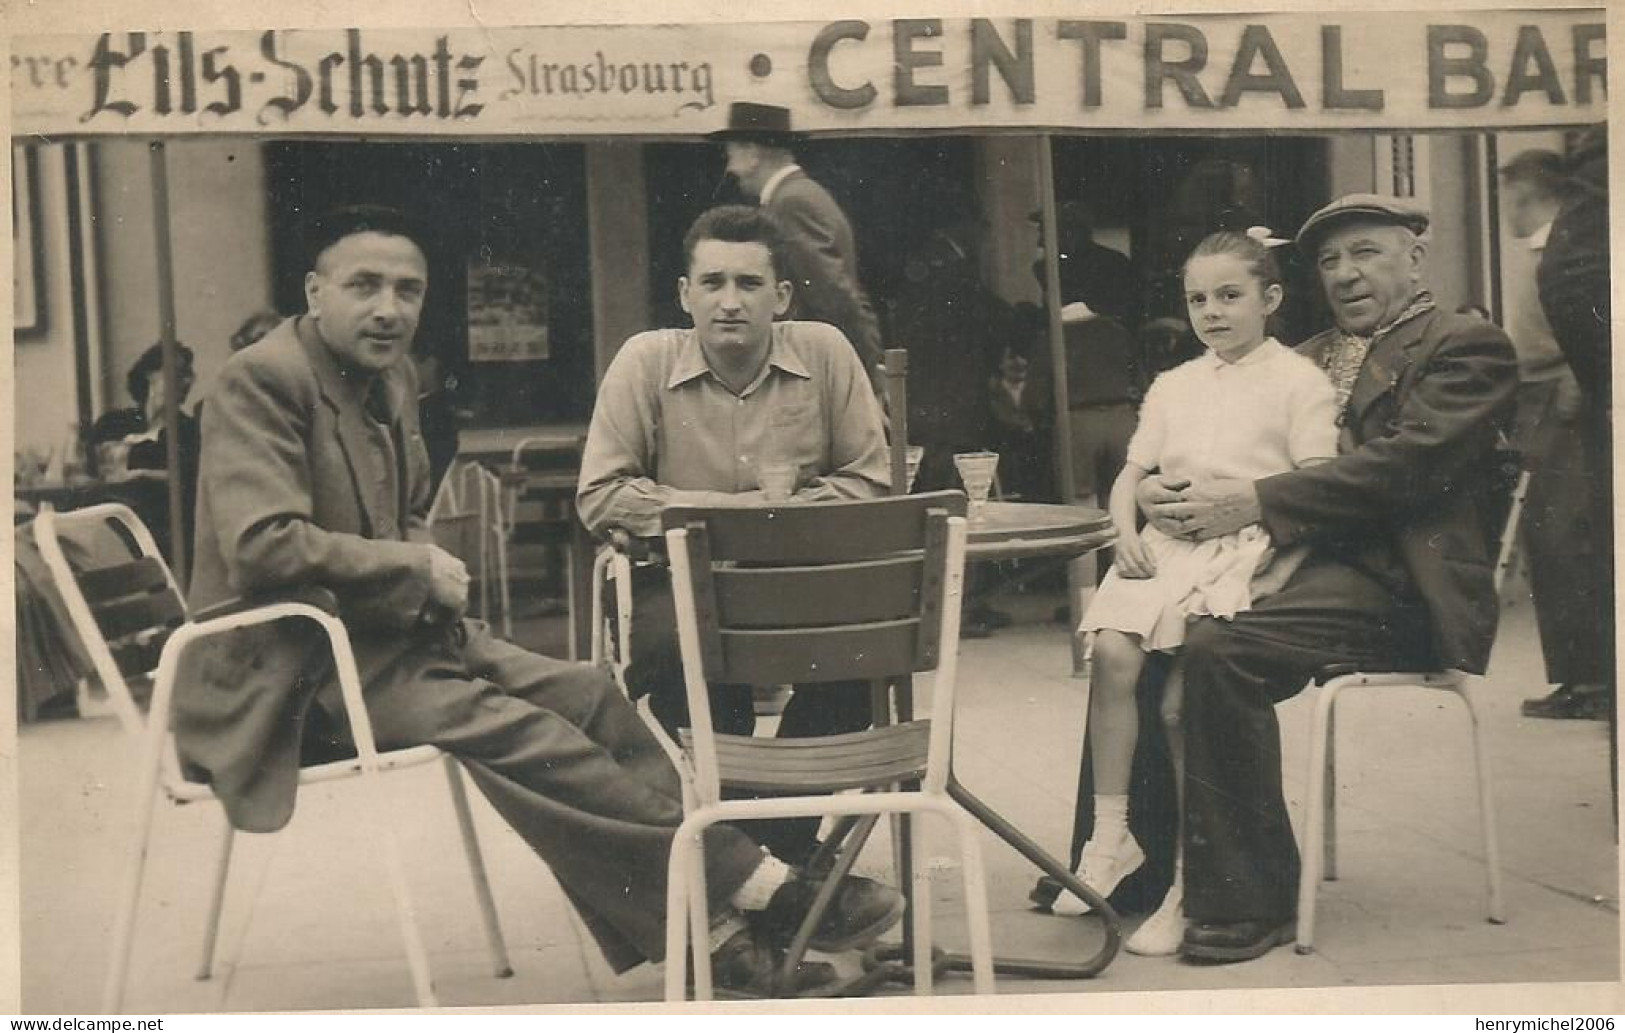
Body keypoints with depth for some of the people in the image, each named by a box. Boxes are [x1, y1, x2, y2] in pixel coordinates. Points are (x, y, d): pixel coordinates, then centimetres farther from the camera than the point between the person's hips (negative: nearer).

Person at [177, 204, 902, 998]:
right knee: (507, 729, -26)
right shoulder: (261, 379, -14)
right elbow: (259, 541, -24)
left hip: (390, 626, 9)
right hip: (299, 660, -9)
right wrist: (416, 570, -17)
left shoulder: (393, 379, 11)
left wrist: (430, 573, -2)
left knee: (585, 694, -9)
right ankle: (758, 887, -22)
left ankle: (707, 924, -10)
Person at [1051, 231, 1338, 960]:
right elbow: (1132, 475, 21)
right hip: (1167, 545, 5)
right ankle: (1109, 836, -15)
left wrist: (1284, 564, -18)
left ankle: (1190, 880, -6)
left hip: (1242, 550, -5)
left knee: (1180, 702, -19)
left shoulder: (1297, 380, 4)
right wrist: (1128, 533, 1)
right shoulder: (1173, 386, 22)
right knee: (1112, 654, -24)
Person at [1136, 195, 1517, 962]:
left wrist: (1253, 503, -20)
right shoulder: (1307, 359, 25)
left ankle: (1246, 904, -18)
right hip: (1301, 562, 7)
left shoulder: (1467, 348, 2)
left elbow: (1404, 466, -14)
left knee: (1216, 649, -29)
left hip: (1394, 583, -7)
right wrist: (1161, 490, -6)